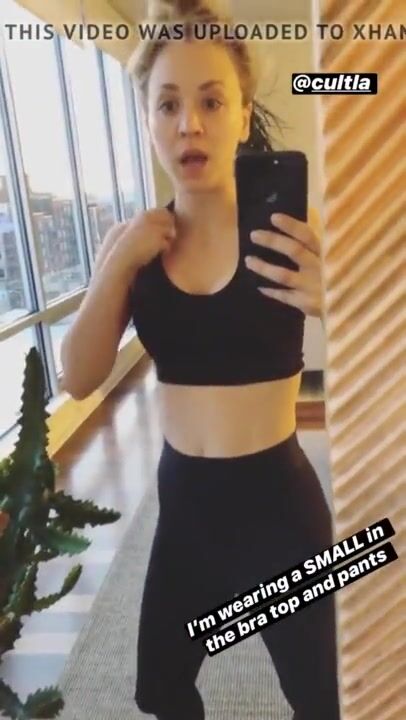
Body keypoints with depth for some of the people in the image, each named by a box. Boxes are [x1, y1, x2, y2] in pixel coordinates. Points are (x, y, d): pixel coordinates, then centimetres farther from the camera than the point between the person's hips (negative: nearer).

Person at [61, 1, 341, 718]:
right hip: (182, 503, 4)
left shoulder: (291, 230, -13)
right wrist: (117, 264, -19)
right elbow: (80, 378, -6)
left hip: (277, 504, -3)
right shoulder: (132, 240, -2)